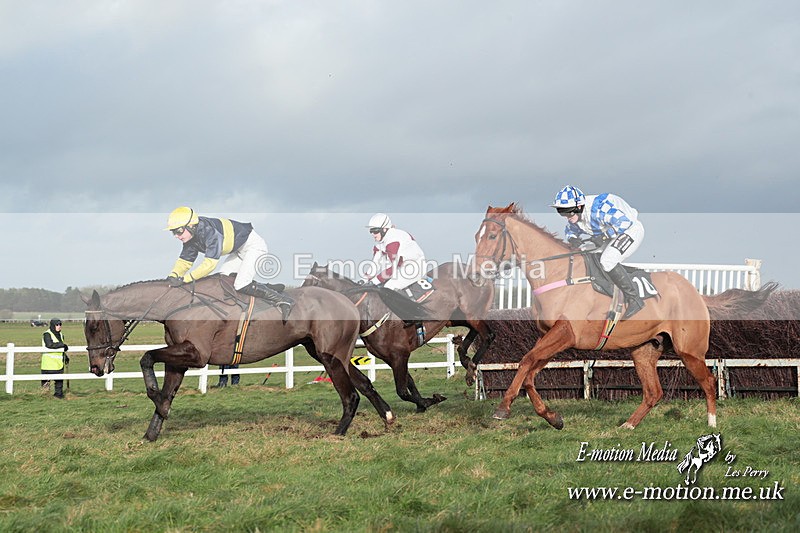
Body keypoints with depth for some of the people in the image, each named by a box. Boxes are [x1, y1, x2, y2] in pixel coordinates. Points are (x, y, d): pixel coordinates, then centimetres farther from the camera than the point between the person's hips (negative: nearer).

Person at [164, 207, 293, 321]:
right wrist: (173, 275, -19)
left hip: (253, 245, -10)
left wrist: (184, 279, -40)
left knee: (241, 285, -20)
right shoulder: (191, 237, -4)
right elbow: (184, 261, 2)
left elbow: (209, 263, -39)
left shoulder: (209, 231, -34)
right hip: (239, 250, 10)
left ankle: (283, 300, -12)